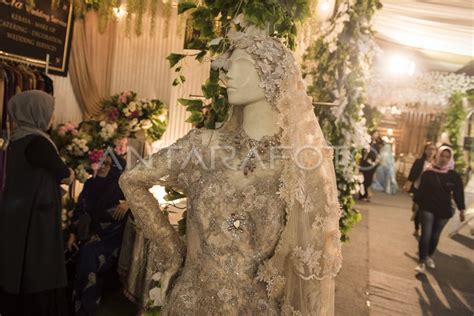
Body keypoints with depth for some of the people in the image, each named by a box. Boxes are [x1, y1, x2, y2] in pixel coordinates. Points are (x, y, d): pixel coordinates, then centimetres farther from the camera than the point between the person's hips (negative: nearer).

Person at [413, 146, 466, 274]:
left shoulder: (454, 176, -2)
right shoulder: (428, 173, -7)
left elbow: (458, 193, 3)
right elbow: (421, 189, -1)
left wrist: (461, 210, 4)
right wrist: (416, 203, 3)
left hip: (444, 211, 2)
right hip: (427, 208, -2)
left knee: (435, 236, 15)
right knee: (426, 235, -8)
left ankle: (429, 257, 35)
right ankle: (422, 262, -1)